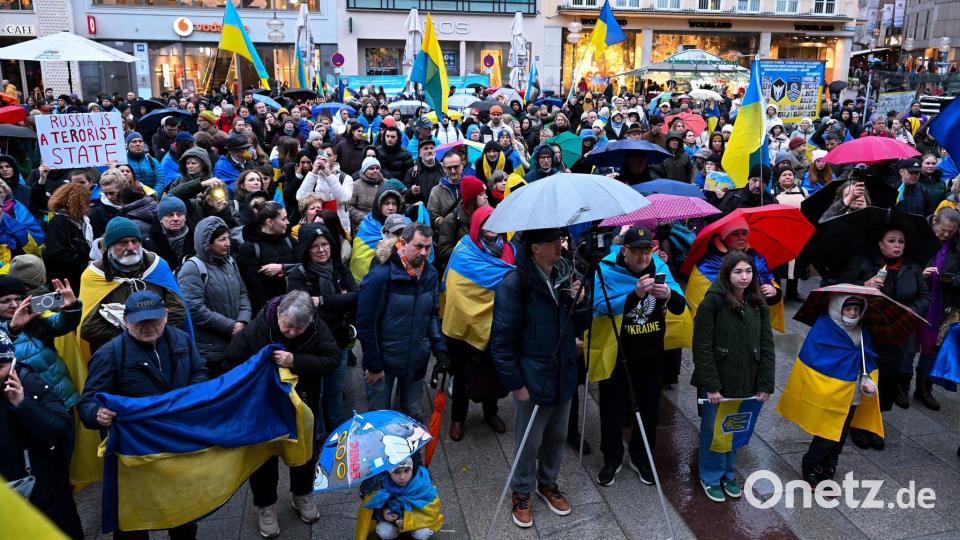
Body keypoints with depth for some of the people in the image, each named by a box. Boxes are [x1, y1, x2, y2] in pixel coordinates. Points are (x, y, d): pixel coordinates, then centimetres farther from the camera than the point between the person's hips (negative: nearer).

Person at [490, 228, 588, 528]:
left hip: (564, 376, 6)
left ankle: (548, 483, 43)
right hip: (532, 379, -6)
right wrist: (515, 384, -15)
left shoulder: (565, 275, 2)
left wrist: (578, 303, -9)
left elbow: (577, 327, 11)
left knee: (557, 437, 20)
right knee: (530, 443, 9)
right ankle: (522, 493, 32)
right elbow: (501, 340, -16)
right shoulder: (515, 284, -18)